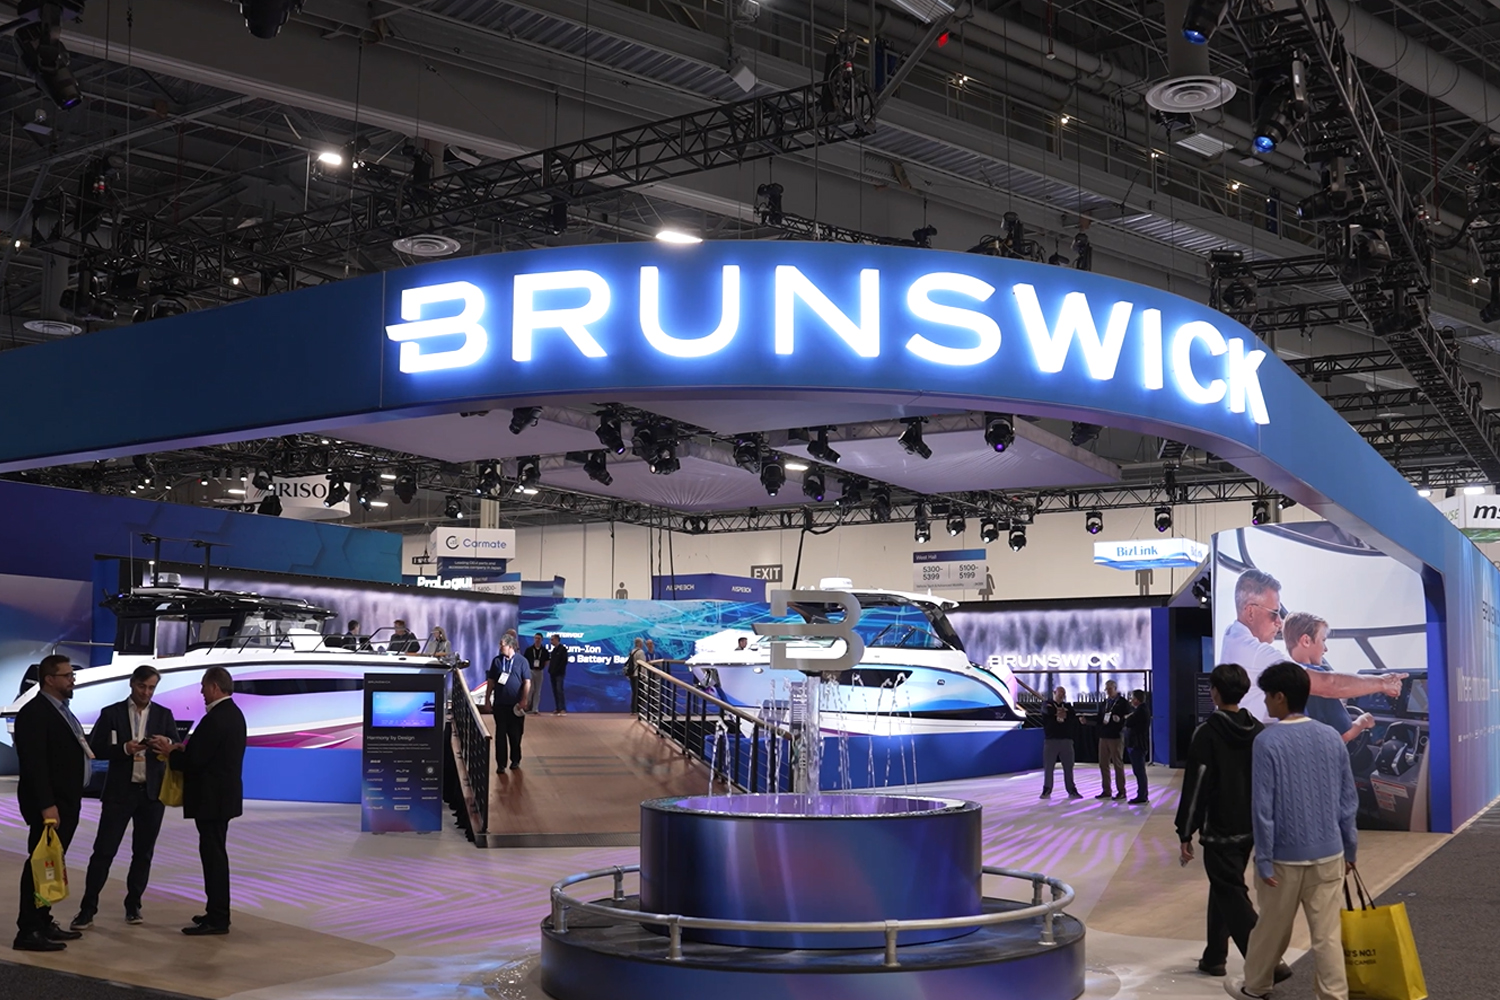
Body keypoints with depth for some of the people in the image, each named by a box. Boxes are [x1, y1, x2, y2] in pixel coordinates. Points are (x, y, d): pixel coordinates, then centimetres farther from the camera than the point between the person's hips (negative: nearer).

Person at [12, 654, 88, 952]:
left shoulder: (61, 710, 16)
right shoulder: (34, 713, -14)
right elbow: (34, 764, -20)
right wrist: (46, 805, -24)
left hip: (65, 802, 10)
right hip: (48, 805, -10)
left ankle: (43, 922, 21)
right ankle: (28, 931, -4)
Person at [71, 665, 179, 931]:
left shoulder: (164, 715, 7)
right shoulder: (111, 713, 1)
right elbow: (94, 748, -3)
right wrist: (124, 748, -18)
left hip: (152, 792, 2)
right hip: (120, 792, -2)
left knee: (143, 852, 7)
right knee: (104, 850, -5)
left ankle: (133, 906, 18)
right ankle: (88, 909, 0)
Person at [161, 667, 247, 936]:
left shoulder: (215, 719, -21)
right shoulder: (233, 713, 11)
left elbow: (195, 761, -21)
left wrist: (170, 751, -5)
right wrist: (185, 748, 9)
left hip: (212, 798, -10)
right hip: (223, 795, 10)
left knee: (213, 854, -6)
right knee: (215, 853, 17)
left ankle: (217, 919, -3)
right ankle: (217, 912, 24)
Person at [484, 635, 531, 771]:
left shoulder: (521, 661, -3)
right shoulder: (497, 661, 3)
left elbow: (527, 682, -3)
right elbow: (491, 682, 8)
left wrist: (523, 701, -10)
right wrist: (487, 700, 5)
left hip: (516, 705, -1)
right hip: (499, 704, 1)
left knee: (515, 734, 8)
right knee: (500, 734, 1)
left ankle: (515, 760, 24)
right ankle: (501, 764, 5)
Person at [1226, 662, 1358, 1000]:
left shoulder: (1267, 741, -14)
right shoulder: (1331, 737, 2)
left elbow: (1262, 807, -16)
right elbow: (1348, 800, 7)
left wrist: (1264, 860, -10)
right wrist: (1349, 849, 16)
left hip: (1285, 856, -4)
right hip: (1328, 854, 4)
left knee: (1272, 928, 13)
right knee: (1327, 933, 5)